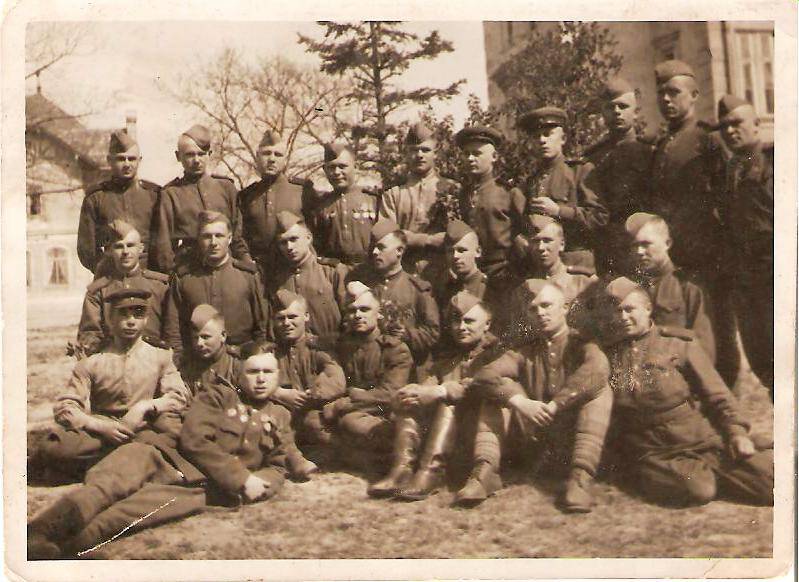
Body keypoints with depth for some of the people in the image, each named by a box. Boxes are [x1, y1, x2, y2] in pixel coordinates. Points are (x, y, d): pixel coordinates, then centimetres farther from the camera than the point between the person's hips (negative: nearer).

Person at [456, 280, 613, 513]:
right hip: (534, 437, 3)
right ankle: (485, 470, -24)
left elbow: (597, 370, -24)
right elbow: (484, 376, -5)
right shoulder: (526, 351, 14)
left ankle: (581, 476, -36)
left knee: (600, 389, -23)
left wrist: (554, 406, -29)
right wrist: (520, 402, -23)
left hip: (572, 438, -3)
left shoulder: (581, 345, 4)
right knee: (503, 387, -9)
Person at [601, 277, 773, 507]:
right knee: (698, 489, -29)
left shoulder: (679, 345, 7)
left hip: (701, 439, 0)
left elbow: (717, 395, 6)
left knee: (769, 480, -18)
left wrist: (736, 431, -3)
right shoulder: (608, 353, 10)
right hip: (651, 452, 1)